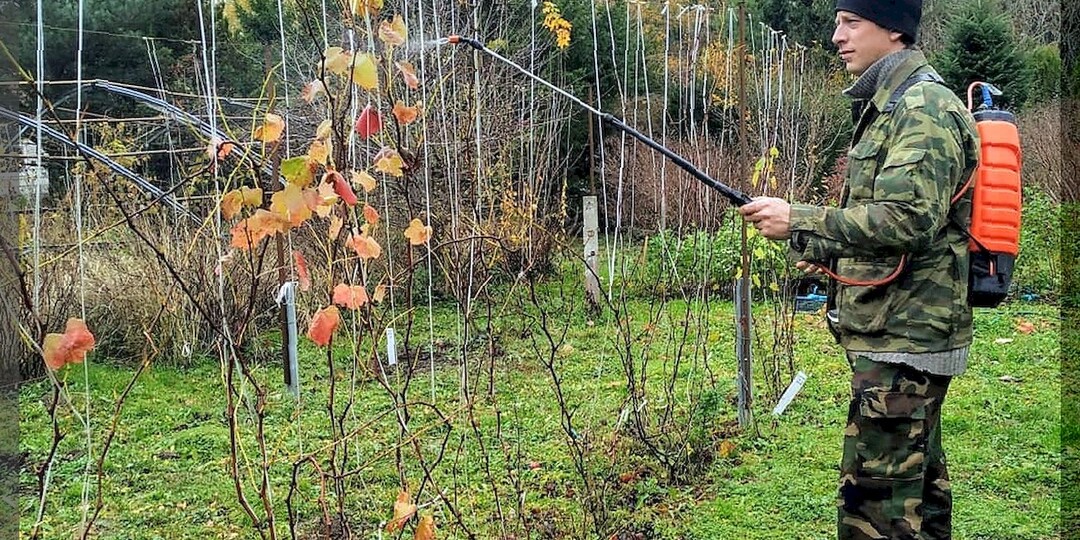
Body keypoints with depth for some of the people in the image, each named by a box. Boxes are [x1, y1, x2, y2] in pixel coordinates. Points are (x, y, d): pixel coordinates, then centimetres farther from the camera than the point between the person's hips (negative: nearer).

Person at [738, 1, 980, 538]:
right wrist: (826, 248, 11)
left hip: (903, 338, -11)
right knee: (919, 483, 19)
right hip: (905, 331, 11)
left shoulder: (924, 108, -14)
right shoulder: (890, 107, 18)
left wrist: (799, 221, -21)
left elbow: (908, 218, -25)